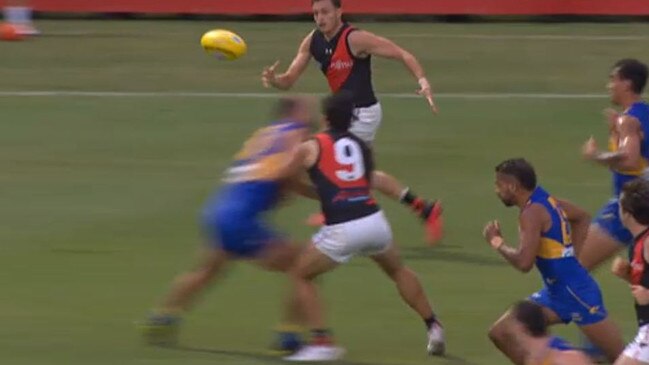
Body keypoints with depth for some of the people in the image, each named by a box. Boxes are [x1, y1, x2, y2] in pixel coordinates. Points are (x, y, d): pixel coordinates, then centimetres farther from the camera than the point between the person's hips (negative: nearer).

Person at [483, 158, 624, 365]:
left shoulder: (532, 213, -19)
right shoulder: (546, 201, 9)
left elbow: (524, 263, -27)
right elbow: (582, 217, 26)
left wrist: (497, 243, -10)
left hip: (576, 293, -10)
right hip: (555, 294, 10)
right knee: (500, 334, 5)